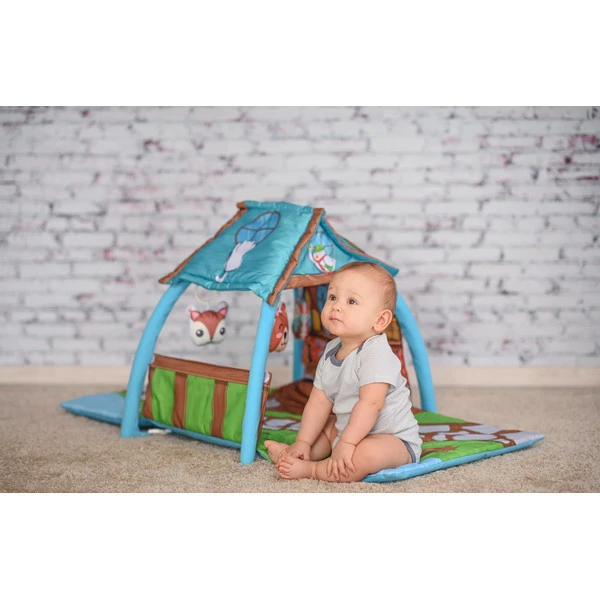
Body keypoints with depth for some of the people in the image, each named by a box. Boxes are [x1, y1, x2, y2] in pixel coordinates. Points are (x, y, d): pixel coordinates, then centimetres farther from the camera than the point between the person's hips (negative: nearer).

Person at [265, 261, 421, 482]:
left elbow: (370, 404, -32)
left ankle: (311, 470, -20)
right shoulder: (331, 352, 3)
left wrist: (347, 443, -35)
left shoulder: (376, 354, -24)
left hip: (393, 439, -9)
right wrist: (303, 443, -1)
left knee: (368, 453, -35)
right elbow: (319, 401, 5)